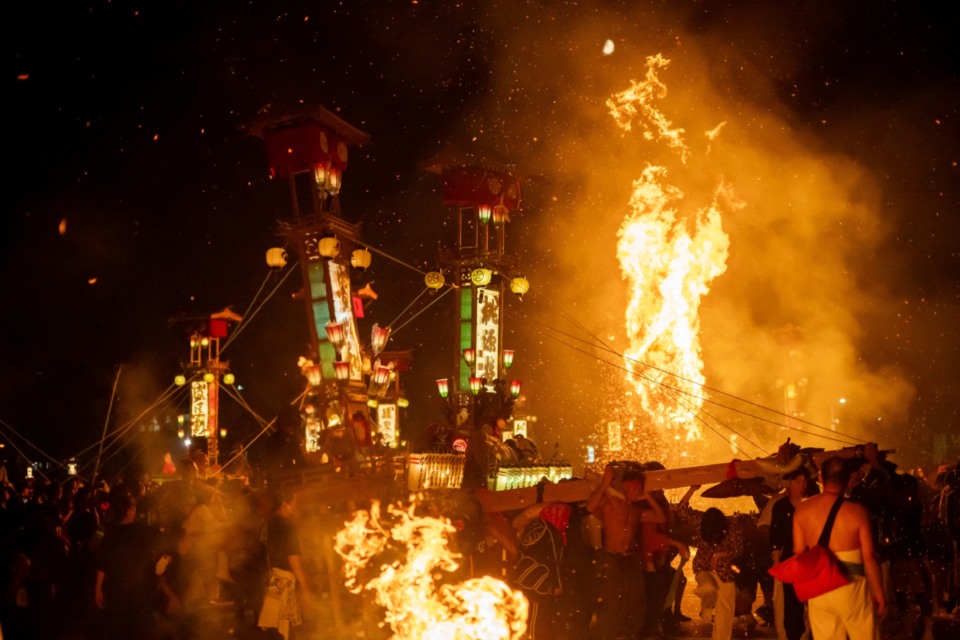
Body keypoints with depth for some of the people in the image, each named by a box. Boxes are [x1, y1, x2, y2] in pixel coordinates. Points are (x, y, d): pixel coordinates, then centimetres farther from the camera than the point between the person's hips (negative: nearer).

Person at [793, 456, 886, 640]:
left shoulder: (802, 510, -3)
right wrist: (879, 593, 2)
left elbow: (798, 553, 2)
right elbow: (869, 557, -10)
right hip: (850, 588, -3)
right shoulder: (857, 512, -12)